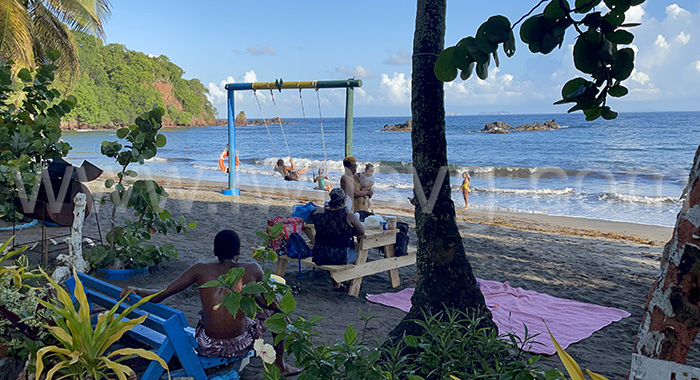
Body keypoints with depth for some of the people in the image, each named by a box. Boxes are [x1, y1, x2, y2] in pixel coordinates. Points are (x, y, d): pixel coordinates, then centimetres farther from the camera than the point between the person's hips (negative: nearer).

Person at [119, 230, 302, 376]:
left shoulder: (201, 270, -4)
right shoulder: (252, 270, -7)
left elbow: (158, 296, 0)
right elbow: (275, 304, 6)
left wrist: (134, 290, 19)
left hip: (208, 348, 2)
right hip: (240, 347, -2)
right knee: (275, 309, 23)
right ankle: (280, 364, 33)